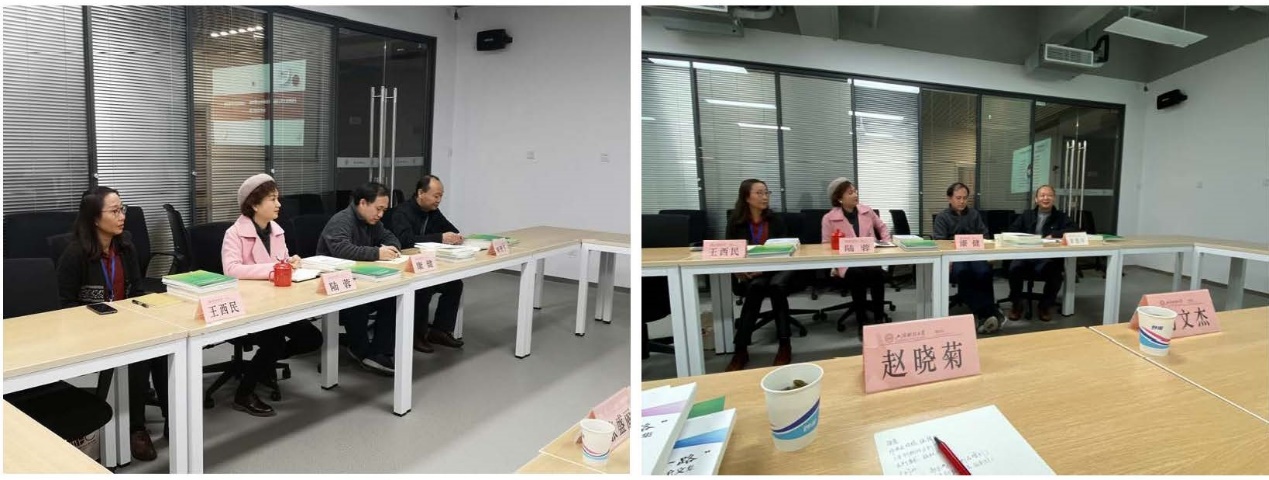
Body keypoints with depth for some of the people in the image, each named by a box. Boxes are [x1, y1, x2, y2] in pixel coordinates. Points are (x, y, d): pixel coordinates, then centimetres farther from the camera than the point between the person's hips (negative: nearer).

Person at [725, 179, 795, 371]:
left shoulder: (776, 221, 7)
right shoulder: (735, 222, 4)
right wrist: (741, 271, -19)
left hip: (775, 269, 1)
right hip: (748, 274, 0)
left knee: (776, 285, -34)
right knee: (756, 287, -34)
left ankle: (784, 345, -25)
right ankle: (741, 349, -29)